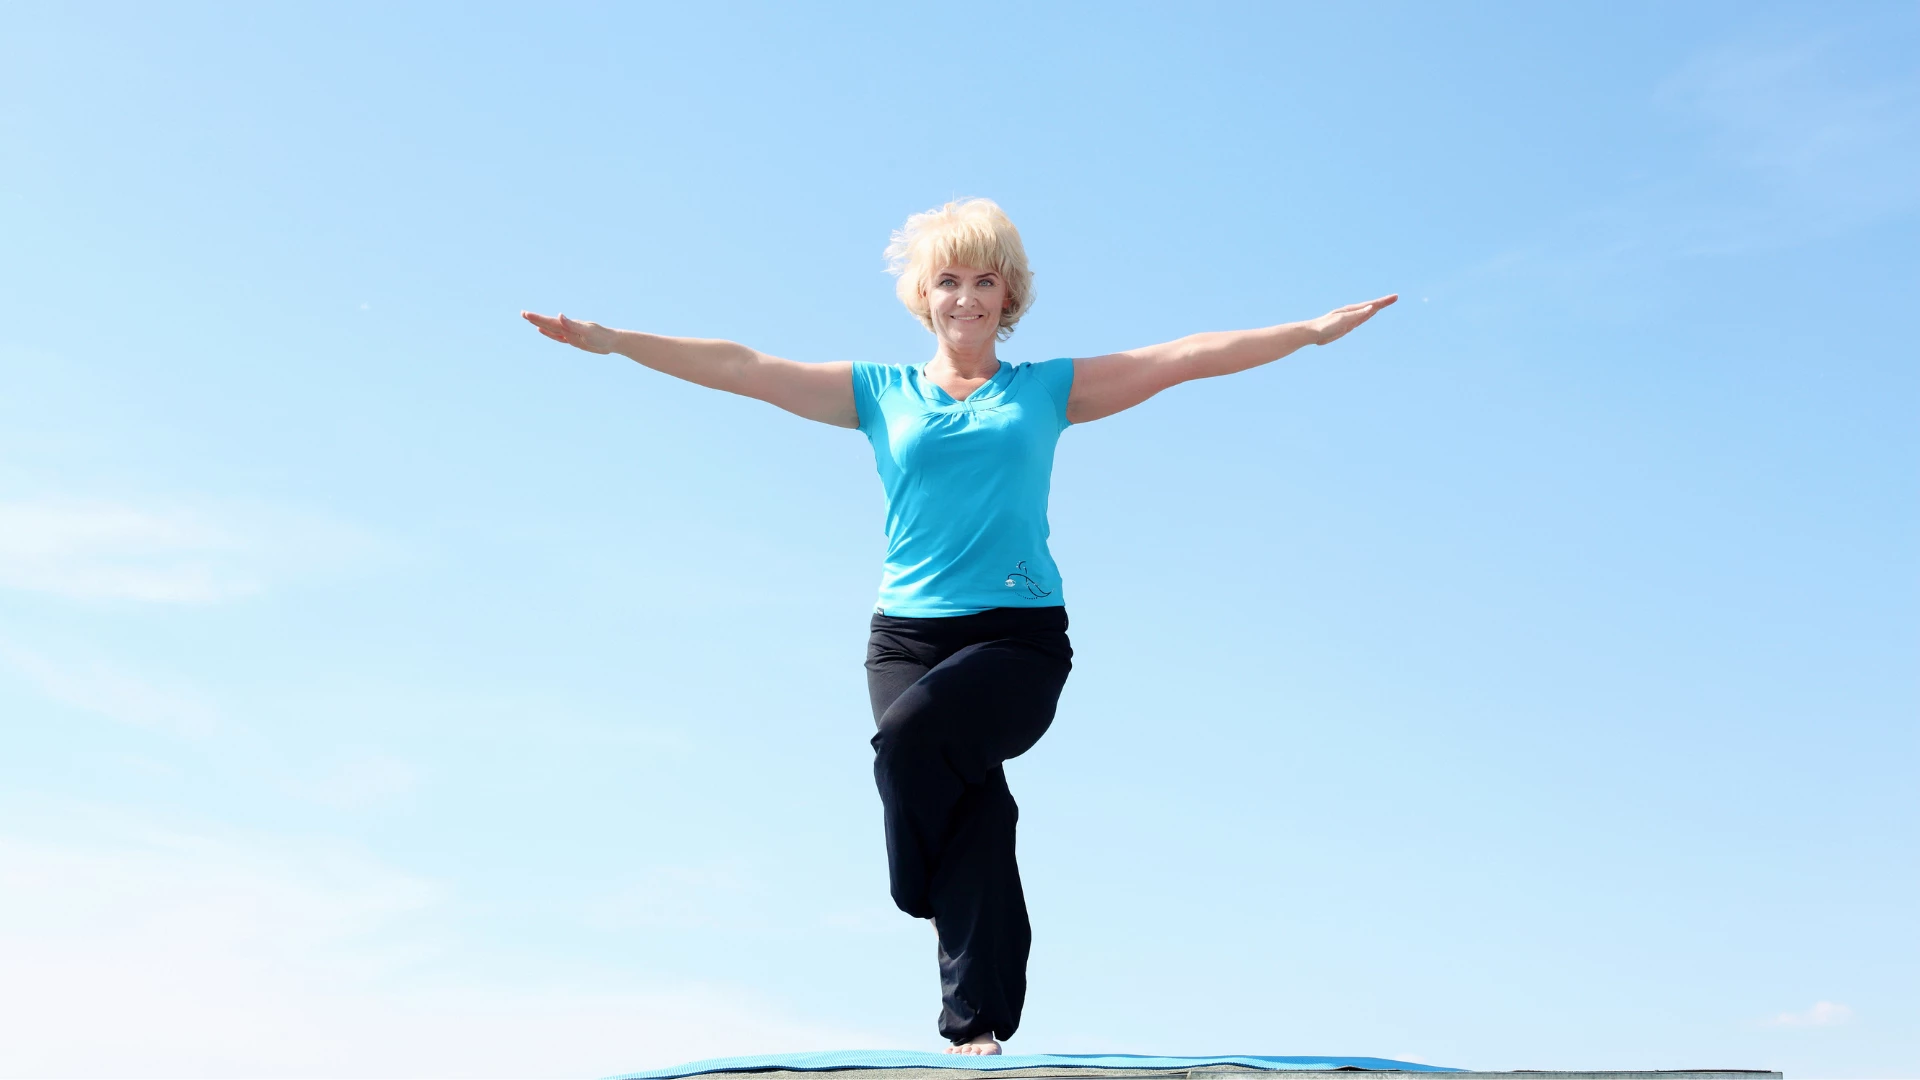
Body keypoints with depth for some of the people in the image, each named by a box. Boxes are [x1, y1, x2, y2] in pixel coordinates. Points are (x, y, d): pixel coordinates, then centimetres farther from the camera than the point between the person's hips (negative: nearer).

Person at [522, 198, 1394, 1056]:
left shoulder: (1047, 390, 15)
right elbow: (741, 368, 12)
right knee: (975, 809, -15)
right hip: (908, 632, 2)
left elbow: (1185, 358, 11)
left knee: (911, 733, -28)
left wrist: (1315, 330, 6)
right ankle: (976, 1022, -4)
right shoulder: (879, 393, 16)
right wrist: (609, 339, 6)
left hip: (1020, 635, -2)